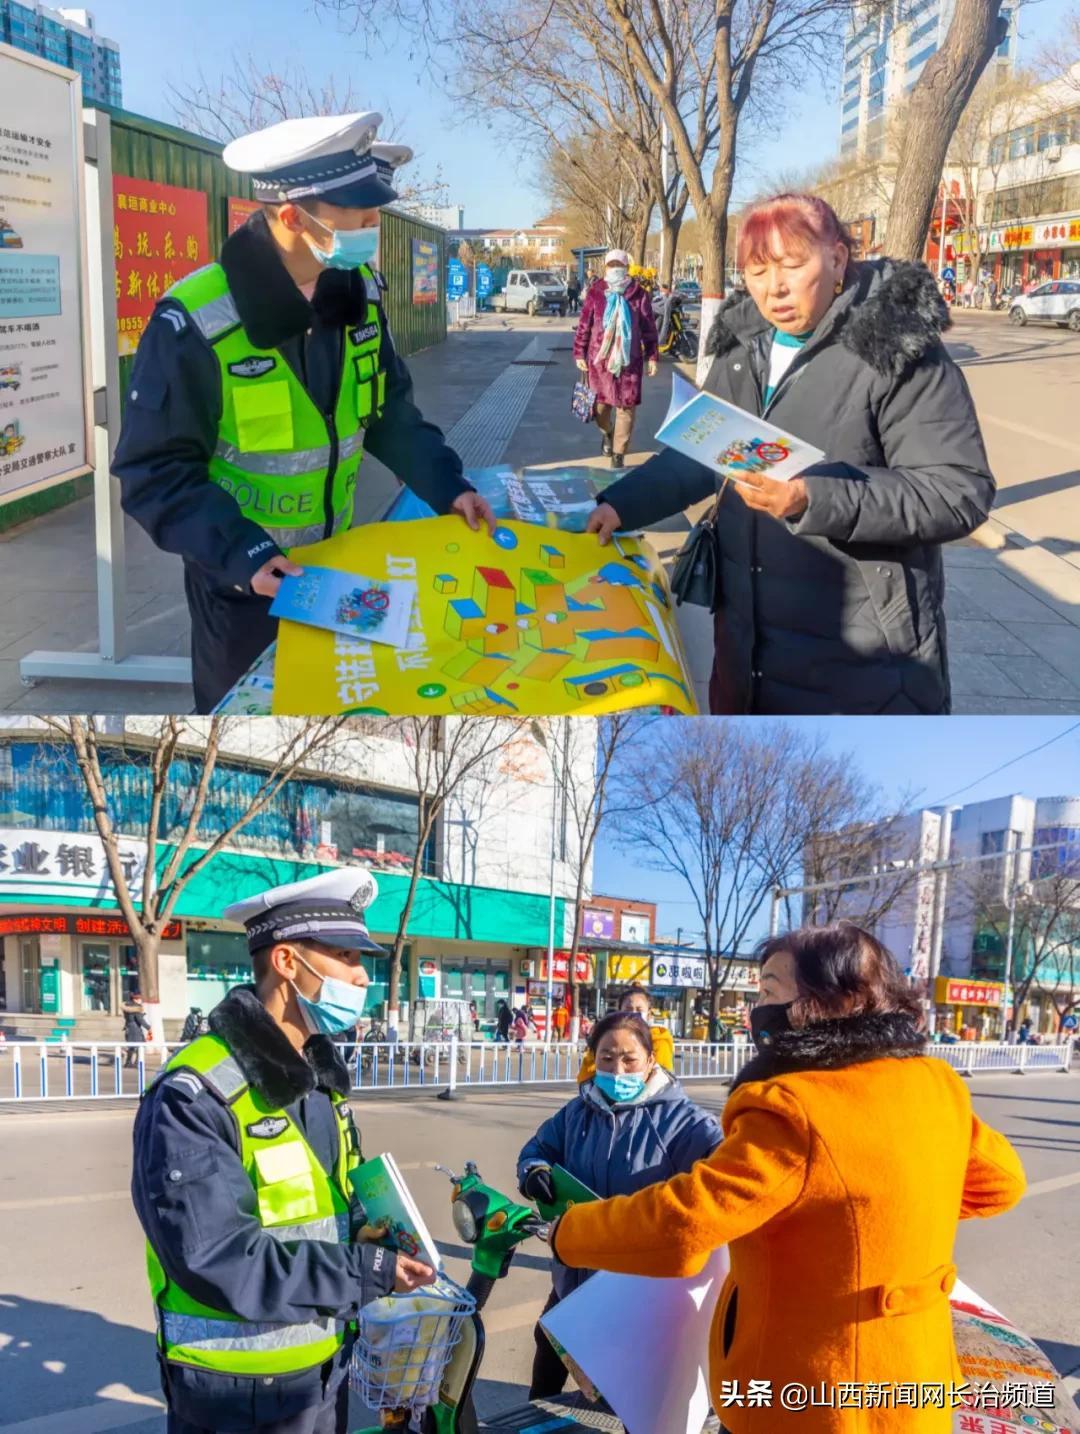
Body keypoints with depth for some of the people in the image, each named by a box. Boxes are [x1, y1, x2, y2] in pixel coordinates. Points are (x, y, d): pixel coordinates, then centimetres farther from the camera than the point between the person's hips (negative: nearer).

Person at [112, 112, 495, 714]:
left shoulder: (358, 291, -6)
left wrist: (445, 484, -6)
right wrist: (240, 554, -32)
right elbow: (156, 472, -22)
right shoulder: (197, 322, -25)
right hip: (241, 576, -5)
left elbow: (389, 409, 6)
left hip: (334, 557, 5)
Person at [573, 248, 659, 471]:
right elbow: (584, 326, 4)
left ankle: (619, 455, 7)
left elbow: (649, 328, 4)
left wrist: (652, 356, 3)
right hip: (599, 358, 1)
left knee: (626, 407, -1)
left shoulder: (639, 295, 0)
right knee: (600, 403, 10)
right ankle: (607, 433, 43)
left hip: (629, 360, 0)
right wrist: (579, 353, 3)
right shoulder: (595, 293, 0)